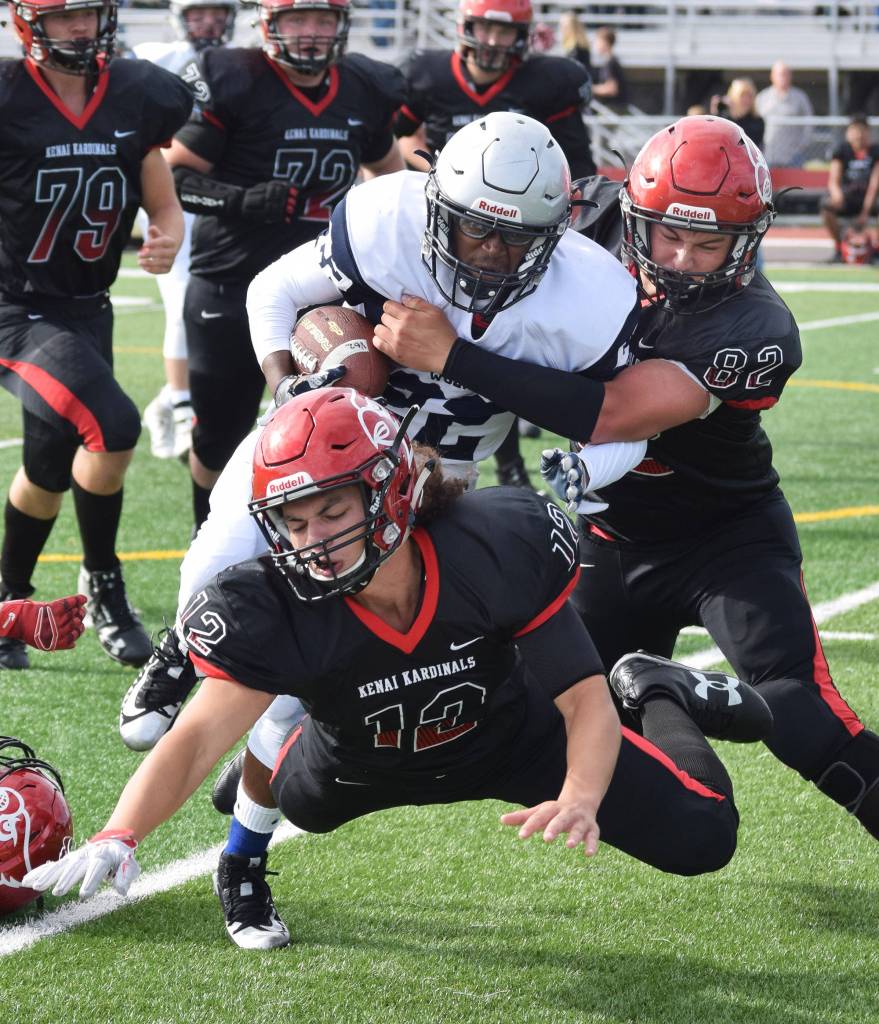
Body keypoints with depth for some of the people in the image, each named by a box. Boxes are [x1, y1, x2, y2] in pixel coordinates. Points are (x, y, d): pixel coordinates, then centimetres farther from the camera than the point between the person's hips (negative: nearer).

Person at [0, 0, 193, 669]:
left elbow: (164, 205, 8)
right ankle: (104, 587, -4)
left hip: (87, 308, 6)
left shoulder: (137, 97, 0)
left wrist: (167, 239, -13)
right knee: (113, 428, -24)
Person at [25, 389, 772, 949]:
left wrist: (579, 798, -51)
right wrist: (118, 838, -64)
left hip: (510, 735, -2)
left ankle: (656, 699, 28)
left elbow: (583, 701, -30)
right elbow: (199, 736, -45)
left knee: (701, 839, -8)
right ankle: (244, 865, 29)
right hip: (369, 761, 2)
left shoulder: (499, 548, -36)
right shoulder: (275, 610, -36)